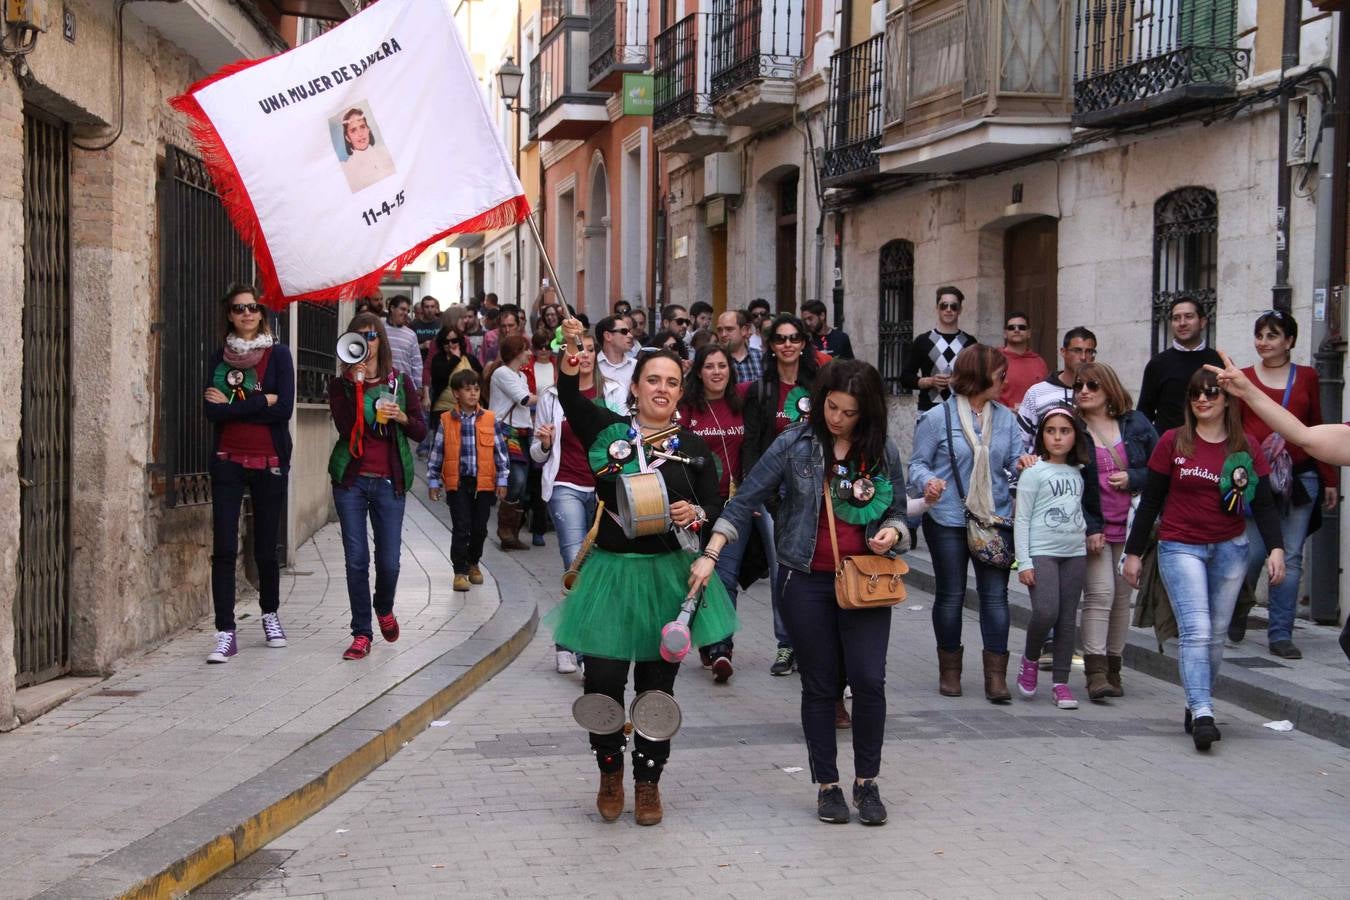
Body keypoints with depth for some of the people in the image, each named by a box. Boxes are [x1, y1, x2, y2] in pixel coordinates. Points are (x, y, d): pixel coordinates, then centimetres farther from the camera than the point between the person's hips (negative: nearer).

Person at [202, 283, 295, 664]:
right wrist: (259, 403, -12)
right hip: (228, 461, 1)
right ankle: (226, 633, -5)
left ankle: (270, 613, 31)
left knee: (265, 548, 7)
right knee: (224, 549, -7)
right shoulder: (219, 358, 7)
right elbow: (210, 411, -5)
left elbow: (284, 408, -10)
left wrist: (232, 405, -8)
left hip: (269, 461, -1)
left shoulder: (278, 354, 1)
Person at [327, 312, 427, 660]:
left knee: (389, 561, 0)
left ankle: (384, 609, 32)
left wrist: (402, 417, -14)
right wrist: (356, 384, -16)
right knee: (356, 559, 0)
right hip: (351, 480, -1)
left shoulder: (399, 382, 7)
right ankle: (362, 634, 8)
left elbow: (421, 432, 6)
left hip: (389, 481, 1)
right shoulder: (340, 384, 3)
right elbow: (346, 428, -13)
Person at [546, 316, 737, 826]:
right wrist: (570, 363, -33)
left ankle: (648, 780, 24)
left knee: (657, 684, 8)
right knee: (603, 679, -2)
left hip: (667, 574, 1)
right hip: (611, 571, -1)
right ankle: (610, 771, 24)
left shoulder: (692, 447, 5)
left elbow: (716, 509, 7)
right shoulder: (607, 431, 2)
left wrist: (697, 514, -15)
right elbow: (572, 401, -15)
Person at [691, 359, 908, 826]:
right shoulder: (794, 445, -5)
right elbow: (745, 501, -5)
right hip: (807, 582, -1)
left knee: (869, 680, -7)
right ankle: (827, 785, 19)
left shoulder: (884, 452, 2)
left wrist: (892, 532, -10)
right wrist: (711, 555, -13)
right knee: (820, 685, 6)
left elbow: (898, 510, 14)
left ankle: (867, 782, 11)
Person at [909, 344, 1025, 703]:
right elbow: (918, 463, -3)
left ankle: (996, 673, 4)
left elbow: (1015, 463, 8)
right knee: (951, 594, 9)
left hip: (996, 518, 3)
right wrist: (928, 481, -23)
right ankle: (950, 669, 23)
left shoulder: (1006, 418, 7)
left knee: (995, 594, -2)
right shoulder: (938, 417, -4)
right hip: (949, 520, -2)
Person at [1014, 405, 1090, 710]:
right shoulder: (1034, 472, -4)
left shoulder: (1077, 473, 11)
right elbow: (1021, 519, -5)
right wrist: (1024, 562, -10)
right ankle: (1030, 661, 9)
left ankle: (1060, 682, 11)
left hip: (1074, 553, 5)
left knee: (1067, 619, 4)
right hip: (1041, 551, -5)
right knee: (1045, 612, -18)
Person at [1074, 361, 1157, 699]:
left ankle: (1113, 669, 19)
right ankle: (1095, 673, -15)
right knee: (1099, 593, -13)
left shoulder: (1135, 423, 6)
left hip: (1129, 526, 4)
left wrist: (1133, 479, -9)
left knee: (1122, 596, 9)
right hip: (1091, 527, -4)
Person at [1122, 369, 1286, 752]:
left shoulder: (1246, 448, 3)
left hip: (1230, 549, 3)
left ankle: (1196, 706, 21)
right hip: (1181, 548, -3)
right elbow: (1150, 501, 2)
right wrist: (1133, 552, 3)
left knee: (1216, 635, 7)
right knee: (1196, 630, -15)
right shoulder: (1172, 442, -2)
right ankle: (1202, 714, -21)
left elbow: (1264, 504, 3)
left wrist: (1275, 548, -11)